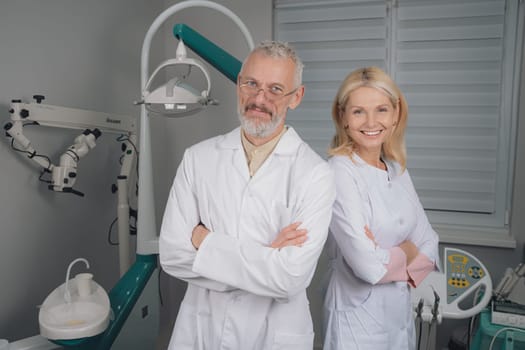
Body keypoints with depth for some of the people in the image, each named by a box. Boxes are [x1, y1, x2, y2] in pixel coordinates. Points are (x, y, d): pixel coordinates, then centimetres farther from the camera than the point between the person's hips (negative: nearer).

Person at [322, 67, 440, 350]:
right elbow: (368, 266, -26)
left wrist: (390, 258, -18)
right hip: (358, 315, -6)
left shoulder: (397, 169, 1)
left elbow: (428, 244, 1)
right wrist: (407, 251, -7)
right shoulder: (339, 172, -21)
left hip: (401, 310, 7)